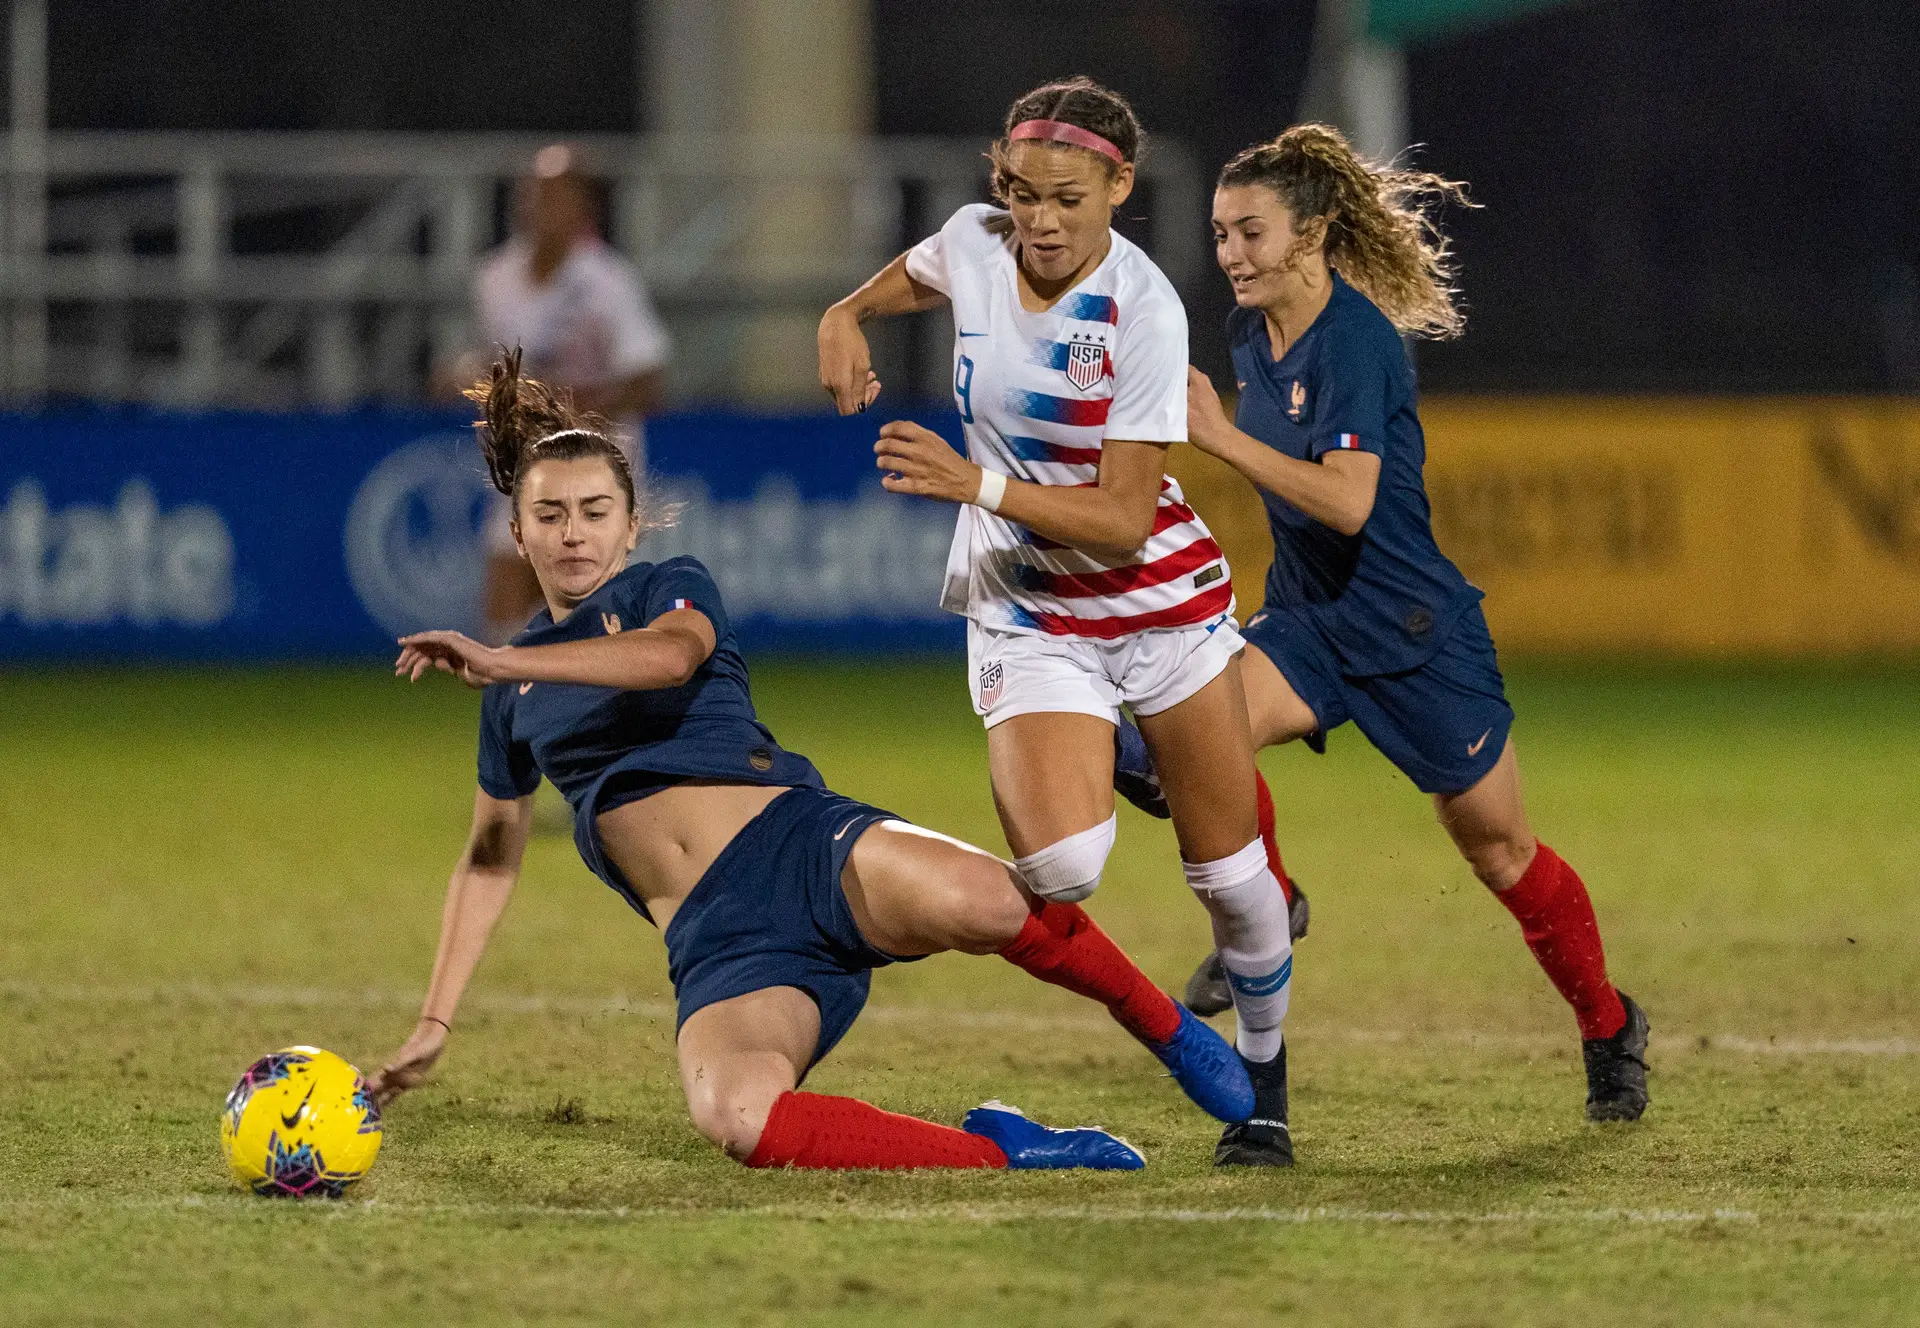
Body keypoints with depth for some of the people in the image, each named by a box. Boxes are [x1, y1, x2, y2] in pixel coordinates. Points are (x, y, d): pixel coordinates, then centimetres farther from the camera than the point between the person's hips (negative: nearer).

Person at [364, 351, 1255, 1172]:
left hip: (797, 843, -2)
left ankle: (1172, 1034, -11)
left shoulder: (671, 589, 11)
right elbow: (490, 859, 34)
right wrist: (435, 1023, 28)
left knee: (977, 900, -39)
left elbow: (671, 654, -14)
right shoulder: (513, 695, 24)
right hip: (717, 945, 2)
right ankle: (995, 1151, -21)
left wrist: (504, 662, -23)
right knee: (734, 1116, -36)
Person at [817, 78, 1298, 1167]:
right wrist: (846, 323, -3)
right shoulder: (973, 244, -9)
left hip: (1163, 599, -2)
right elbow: (894, 286, 19)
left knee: (1229, 872, 6)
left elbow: (1122, 520, -23)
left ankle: (1264, 1088, 29)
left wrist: (980, 484, -33)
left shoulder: (1143, 309, -21)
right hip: (1026, 615, 2)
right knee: (1061, 863, -24)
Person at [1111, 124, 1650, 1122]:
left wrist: (1224, 439, -35)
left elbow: (1348, 503, -33)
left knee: (1499, 851, 6)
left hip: (1413, 627, -6)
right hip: (1308, 617, 6)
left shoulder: (1355, 339, -22)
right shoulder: (1250, 333, 1)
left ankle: (1609, 1029, 27)